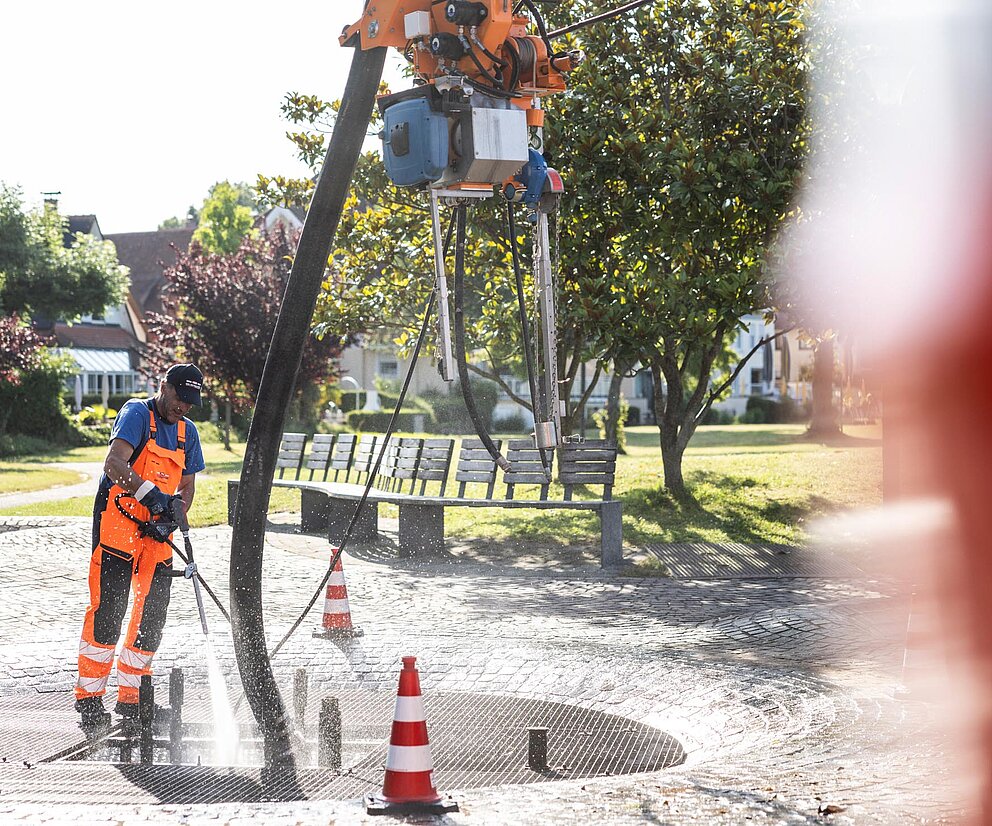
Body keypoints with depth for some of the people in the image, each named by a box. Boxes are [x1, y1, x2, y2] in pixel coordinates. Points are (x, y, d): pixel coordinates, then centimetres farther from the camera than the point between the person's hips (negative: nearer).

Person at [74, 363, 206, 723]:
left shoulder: (187, 432, 16)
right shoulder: (137, 414, -7)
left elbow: (187, 485, 18)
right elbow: (114, 463, -22)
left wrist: (173, 517, -3)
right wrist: (149, 493, -36)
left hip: (157, 531, 7)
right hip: (118, 523, -7)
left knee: (153, 613, 4)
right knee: (108, 609, -10)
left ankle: (131, 696, 15)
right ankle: (89, 696, -3)